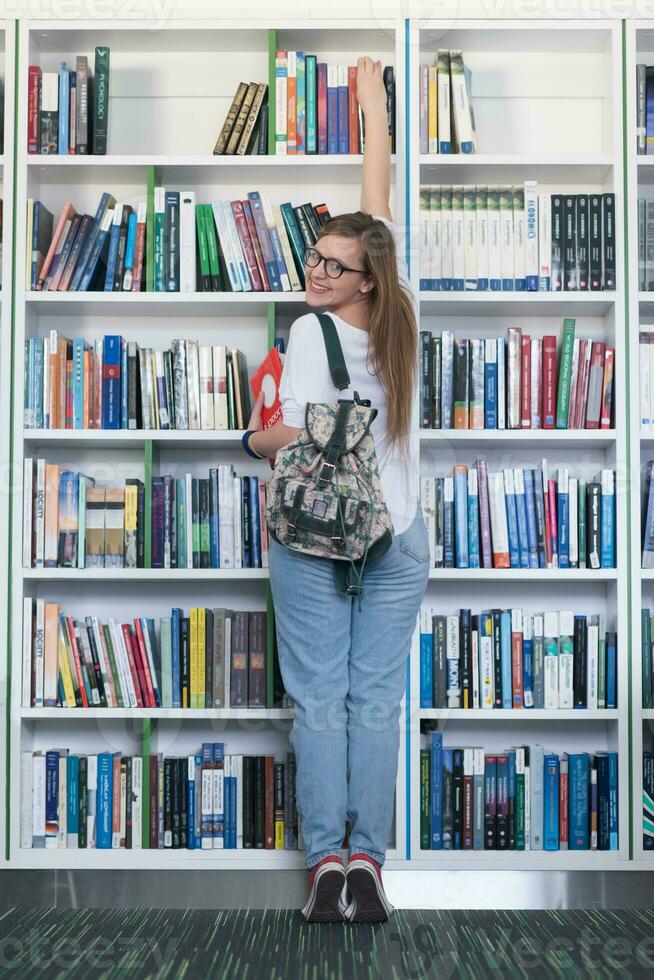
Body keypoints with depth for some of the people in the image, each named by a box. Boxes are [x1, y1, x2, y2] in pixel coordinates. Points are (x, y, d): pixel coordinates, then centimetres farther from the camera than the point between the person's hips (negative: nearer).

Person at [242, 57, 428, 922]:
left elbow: (291, 433, -17)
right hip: (398, 538, 4)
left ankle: (325, 862, 6)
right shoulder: (400, 317, 2)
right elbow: (379, 203, 13)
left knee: (320, 701, 4)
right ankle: (367, 861, 8)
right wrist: (373, 101, 24)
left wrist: (253, 437, 6)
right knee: (377, 701, 5)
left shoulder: (312, 332, -10)